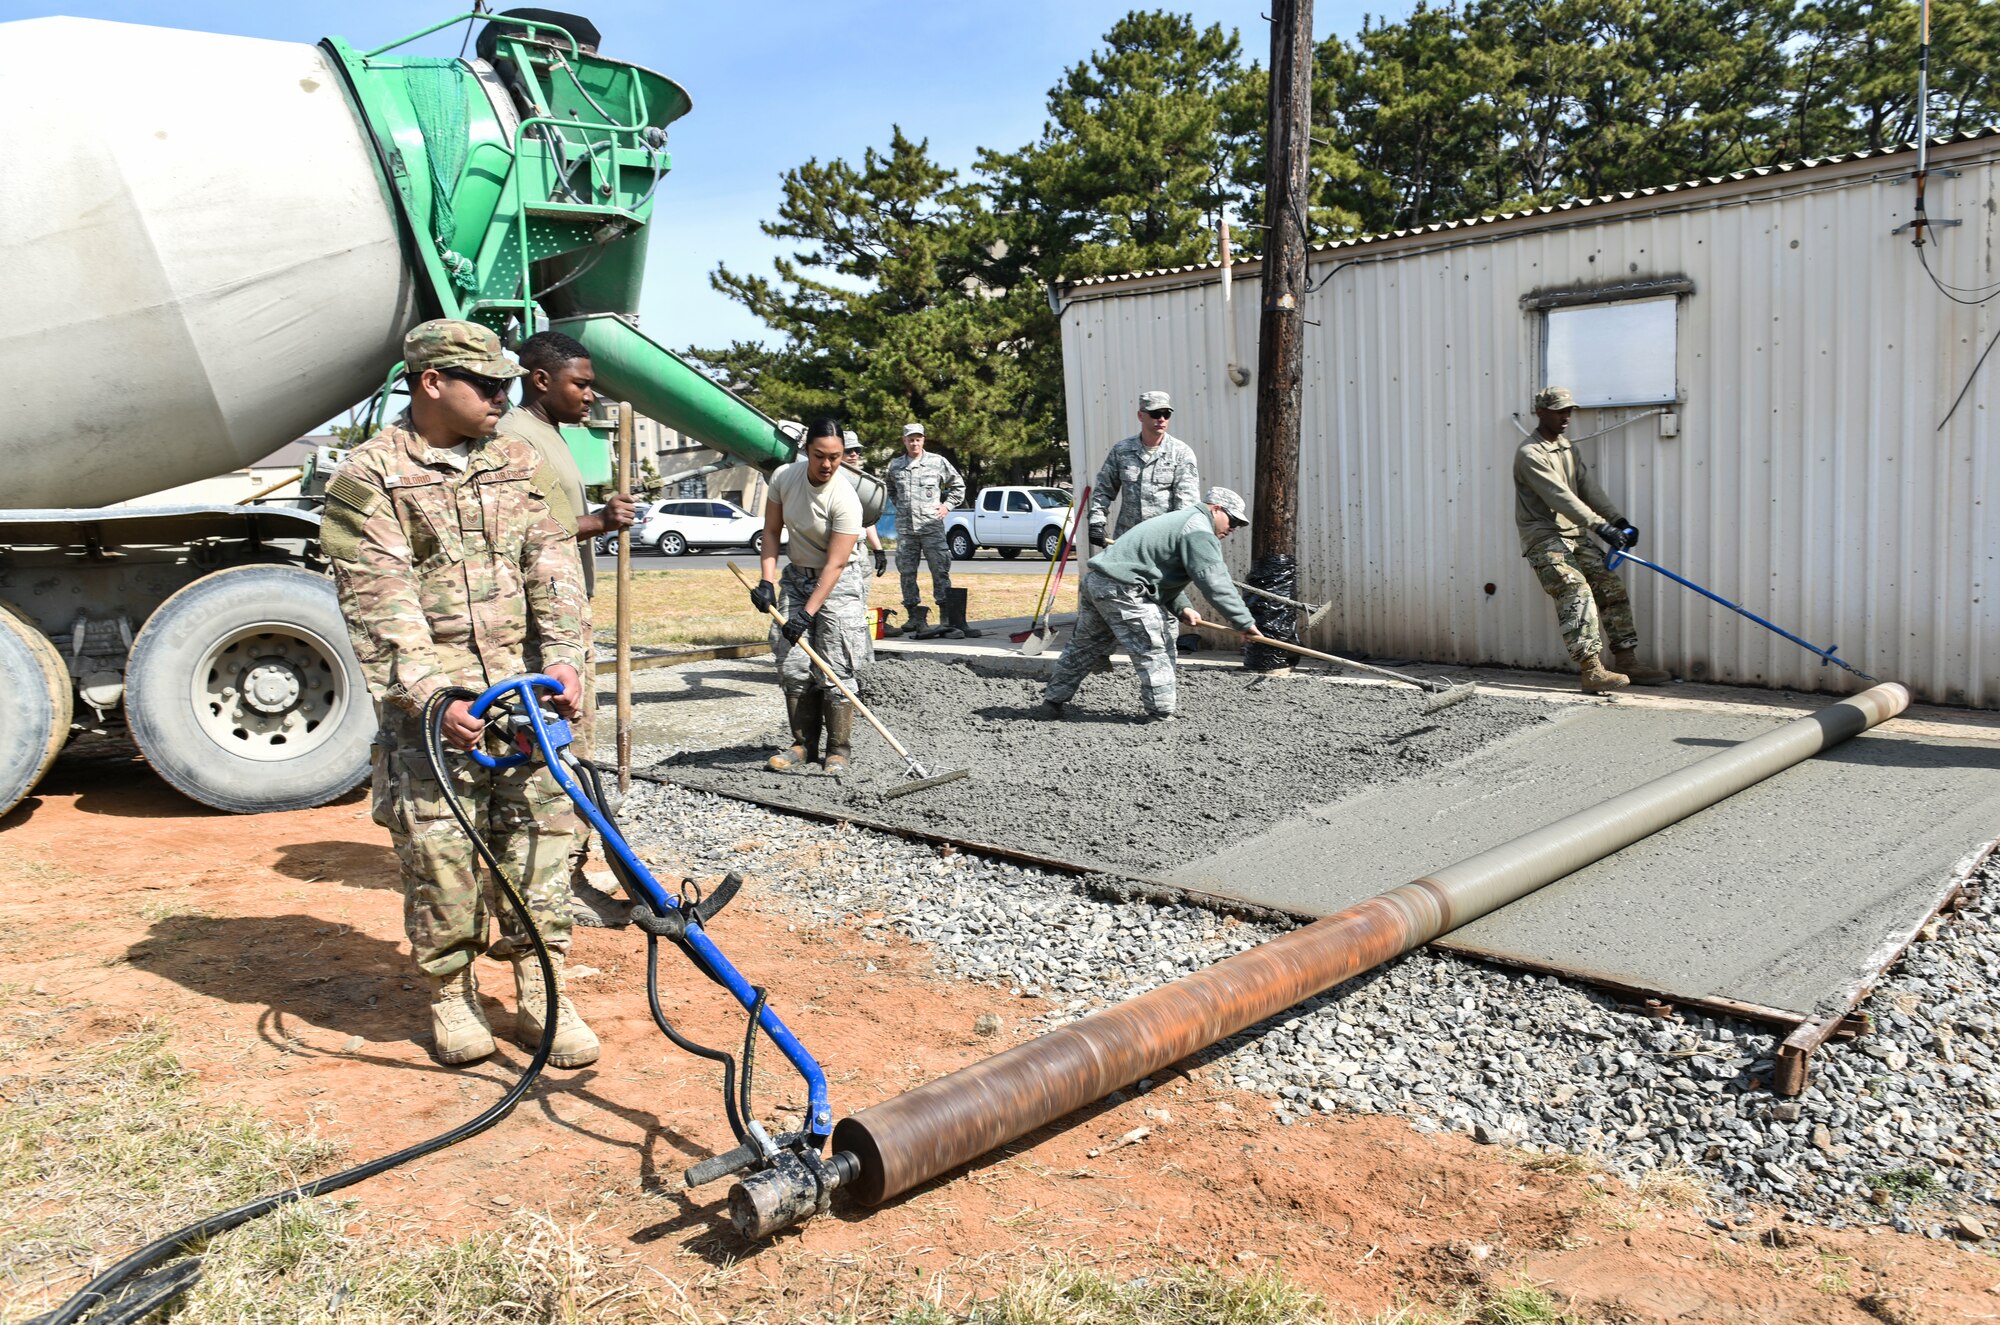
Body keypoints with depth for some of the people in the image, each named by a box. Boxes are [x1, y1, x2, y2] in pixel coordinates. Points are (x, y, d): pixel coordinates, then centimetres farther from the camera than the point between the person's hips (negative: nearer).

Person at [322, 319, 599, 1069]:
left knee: (541, 827, 2)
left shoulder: (517, 464, 13)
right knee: (439, 845, -3)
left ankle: (540, 995, 12)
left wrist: (565, 658, -10)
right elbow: (381, 604, -10)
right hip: (428, 692, -4)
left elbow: (551, 565, 4)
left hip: (523, 683, 4)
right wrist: (432, 698, -20)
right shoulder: (369, 478, -1)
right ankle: (451, 994, 16)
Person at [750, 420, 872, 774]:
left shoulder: (845, 499, -24)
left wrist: (808, 613, -27)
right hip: (797, 576, 5)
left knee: (834, 671, -8)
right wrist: (767, 580, -8)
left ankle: (839, 750, 4)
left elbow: (835, 564, -24)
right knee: (793, 667, 2)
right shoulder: (784, 477, -9)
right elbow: (772, 531, 2)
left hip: (839, 581, -5)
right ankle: (803, 745, 14)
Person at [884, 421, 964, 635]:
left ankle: (947, 614, -1)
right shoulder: (895, 466, 11)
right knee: (907, 572, 4)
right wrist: (900, 506, 15)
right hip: (904, 527, 3)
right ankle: (914, 615, 12)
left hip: (931, 526, -3)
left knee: (940, 570, -4)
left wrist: (947, 505, 4)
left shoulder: (938, 462, 3)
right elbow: (891, 490, 29)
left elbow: (958, 485, 13)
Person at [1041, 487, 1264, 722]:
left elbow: (1165, 573, 26)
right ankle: (1161, 716, 3)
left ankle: (1053, 700, 32)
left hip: (1095, 579, 11)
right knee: (1155, 651, -3)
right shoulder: (1199, 531, -9)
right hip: (1120, 590, -11)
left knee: (1085, 647, 22)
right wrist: (1245, 622, -14)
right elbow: (1216, 583, -17)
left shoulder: (1179, 519, 25)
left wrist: (1181, 607, 12)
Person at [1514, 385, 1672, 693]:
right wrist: (1600, 526, -28)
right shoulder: (1530, 454, -13)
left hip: (1574, 537, 9)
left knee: (1613, 588, 5)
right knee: (1577, 594, -21)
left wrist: (1619, 520, -3)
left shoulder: (1567, 447, 16)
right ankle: (1592, 671, -23)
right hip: (1544, 539, -9)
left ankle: (1627, 663, 11)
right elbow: (1560, 496, -22)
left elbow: (1589, 487, 9)